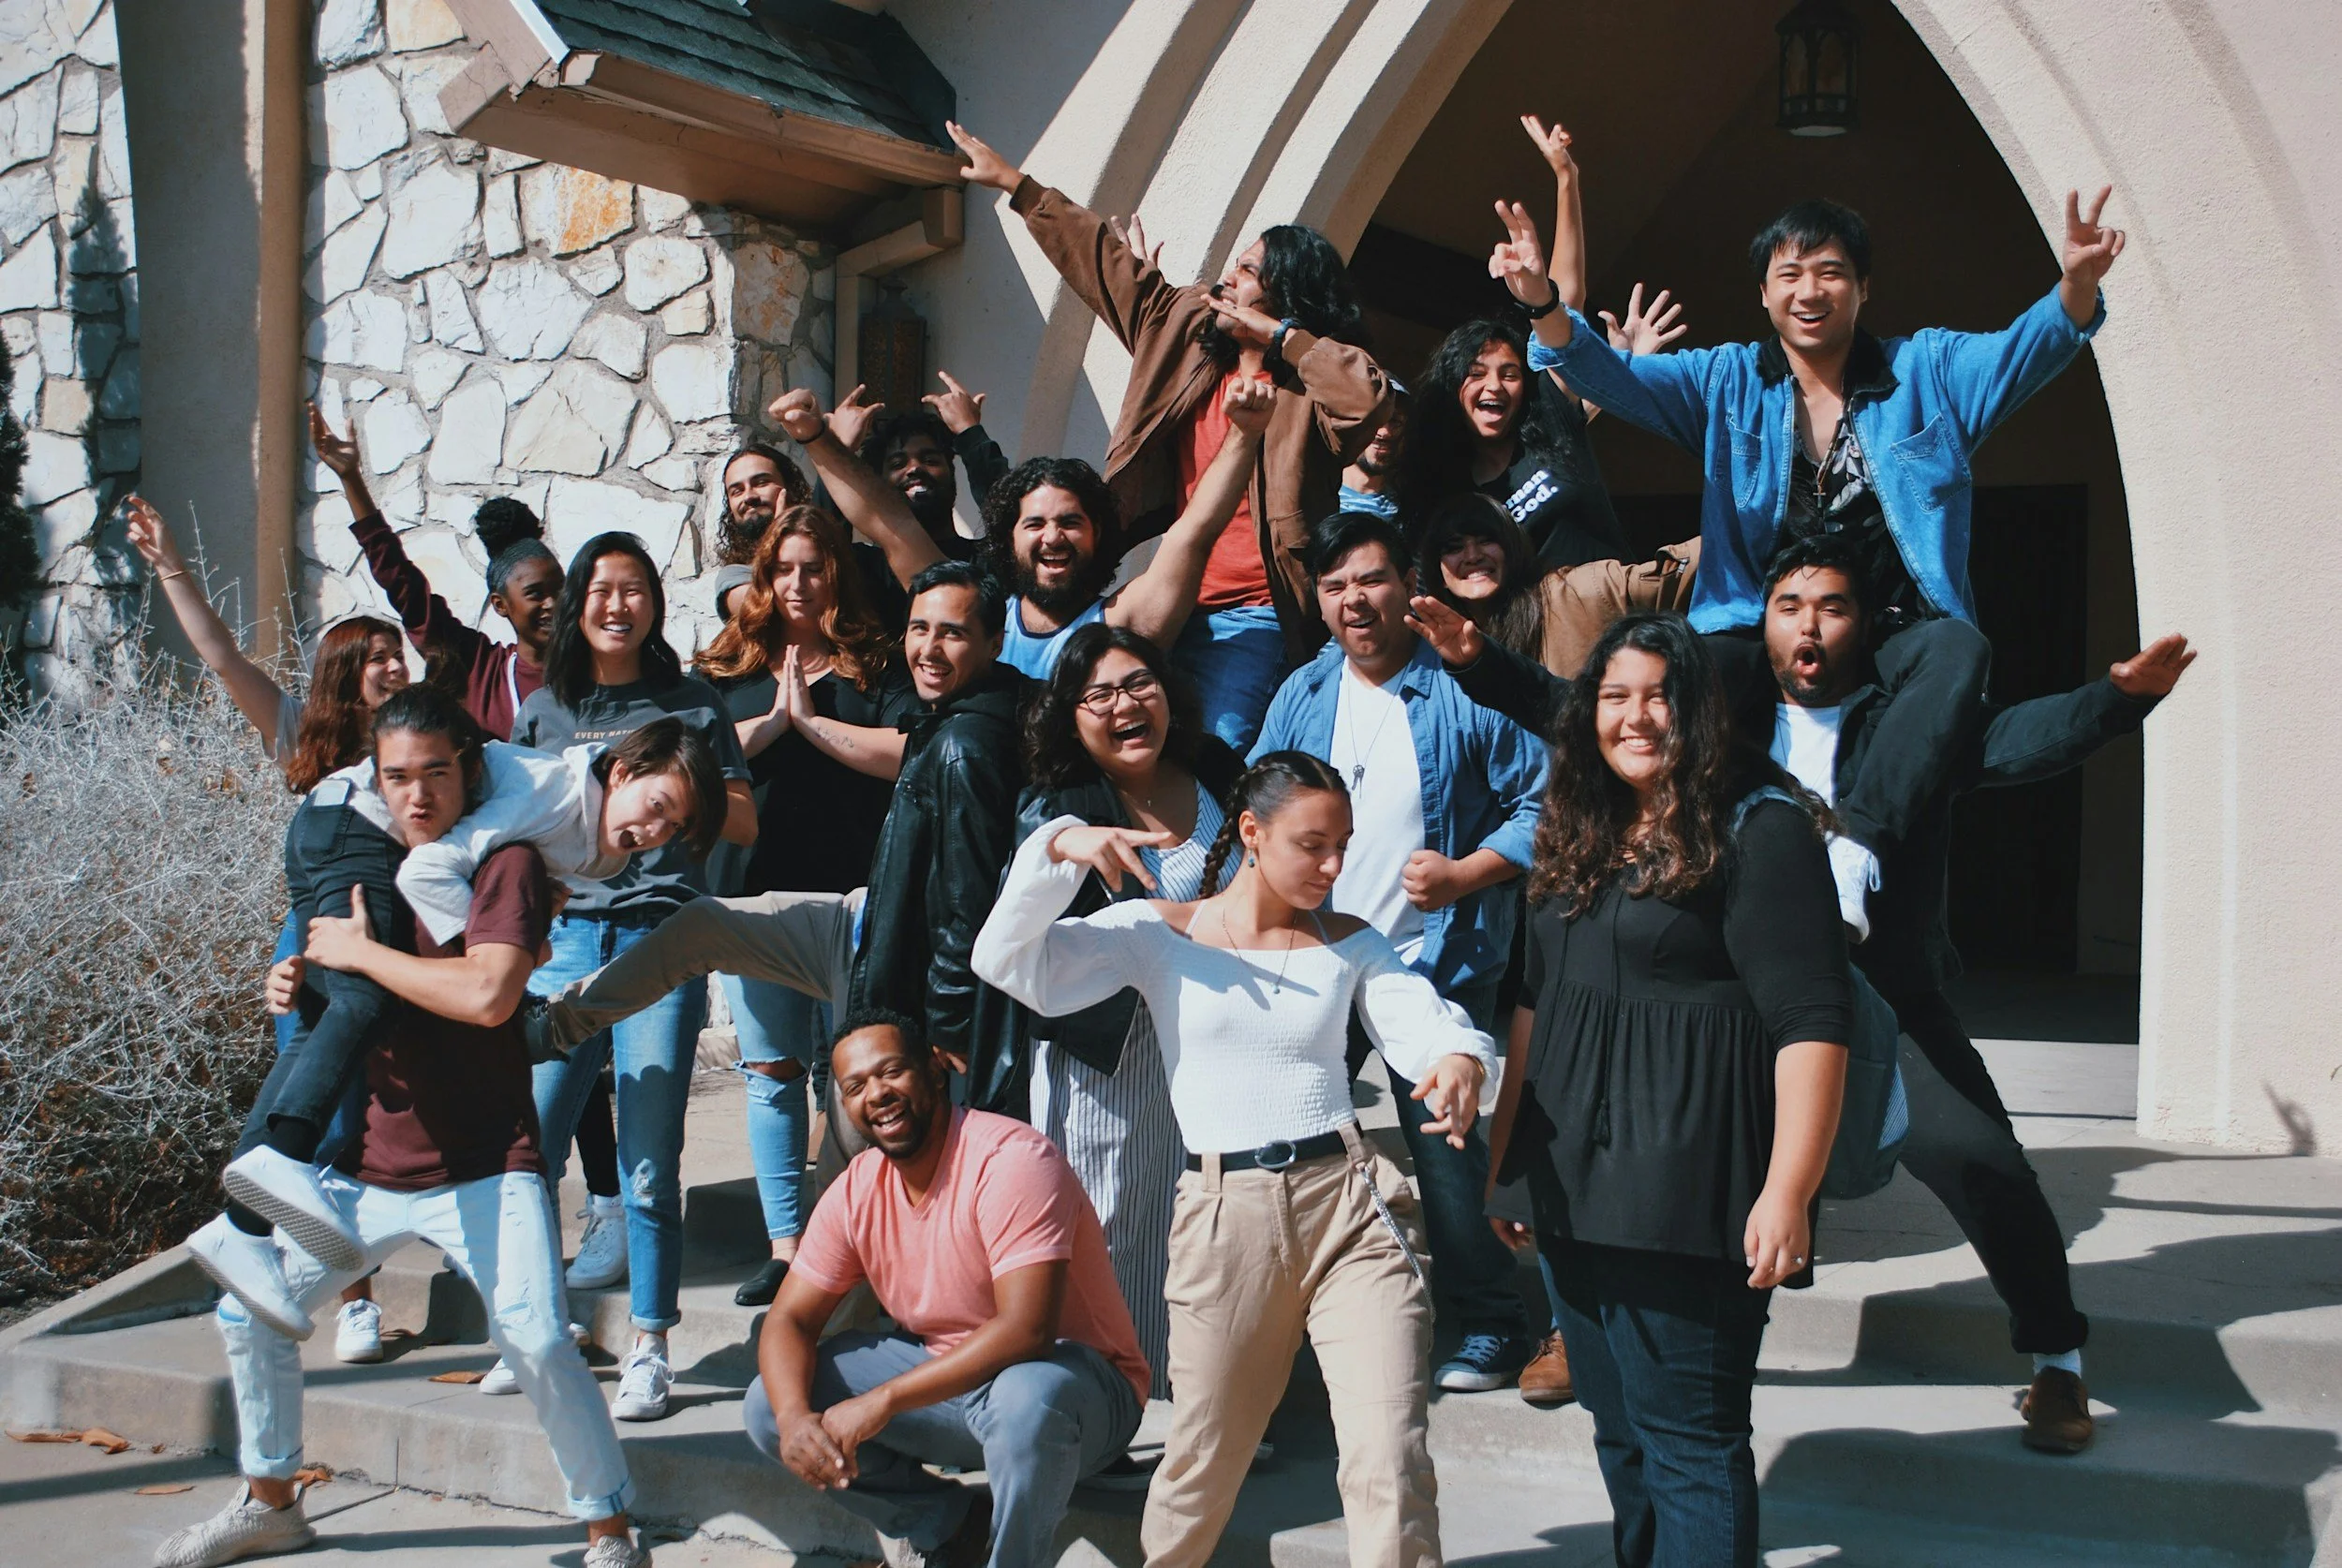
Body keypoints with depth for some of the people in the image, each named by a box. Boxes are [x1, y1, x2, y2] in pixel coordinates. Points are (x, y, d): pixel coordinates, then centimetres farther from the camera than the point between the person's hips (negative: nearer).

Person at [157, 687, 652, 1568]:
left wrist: (358, 952, -18)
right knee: (248, 1312, 12)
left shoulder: (505, 865, -11)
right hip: (368, 1164, 7)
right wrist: (297, 987, 1)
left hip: (483, 1169, -7)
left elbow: (488, 995, -28)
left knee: (537, 1342, -22)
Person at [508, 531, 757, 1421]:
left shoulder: (691, 706, 9)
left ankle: (649, 1350, 7)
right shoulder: (543, 711, 16)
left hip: (660, 944, -2)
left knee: (648, 1165, -3)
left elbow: (743, 822, 7)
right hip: (564, 940, 3)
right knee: (526, 1149, -2)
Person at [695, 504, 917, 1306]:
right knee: (772, 1071, 5)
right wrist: (773, 719, -7)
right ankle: (786, 1245, 11)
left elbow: (906, 753, -10)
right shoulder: (729, 666, 13)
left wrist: (812, 720, -7)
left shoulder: (875, 662, 5)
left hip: (850, 892, -3)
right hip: (753, 889, 3)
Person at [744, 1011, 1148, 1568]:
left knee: (1027, 1396, -42)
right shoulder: (856, 1192, -2)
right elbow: (789, 1321, -1)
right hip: (947, 1375, 7)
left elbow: (1026, 1331, -32)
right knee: (769, 1403, -6)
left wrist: (882, 1401, -33)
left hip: (1079, 1382, -6)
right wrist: (794, 1417, -23)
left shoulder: (1009, 1161, -23)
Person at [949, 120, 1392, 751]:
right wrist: (1010, 180, 26)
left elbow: (1368, 397, -29)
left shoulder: (1309, 382, -6)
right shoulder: (1187, 332, 13)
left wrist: (1279, 336, -16)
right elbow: (1106, 261, 20)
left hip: (1253, 620, -6)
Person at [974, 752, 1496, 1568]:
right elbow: (1009, 962, -5)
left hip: (1350, 1200, 1)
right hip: (1225, 1217, -1)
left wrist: (1458, 1063, -28)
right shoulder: (1157, 931, 3)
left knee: (1390, 1463, -9)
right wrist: (1057, 850, -19)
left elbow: (1431, 1025, -5)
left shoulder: (1353, 944, 9)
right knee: (1204, 1464, 13)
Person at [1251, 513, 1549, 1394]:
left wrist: (1464, 874, -15)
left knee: (1446, 1153, -1)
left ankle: (1492, 1325, 19)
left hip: (1432, 964, -5)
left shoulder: (1463, 692, -7)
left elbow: (1538, 802, -6)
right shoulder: (1302, 696, 7)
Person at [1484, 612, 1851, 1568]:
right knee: (1618, 1431, 15)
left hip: (1687, 1189, -7)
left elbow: (1812, 1021, -15)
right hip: (1574, 1182, 8)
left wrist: (1788, 1191, -21)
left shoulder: (1759, 827, -9)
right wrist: (1505, 1154, 18)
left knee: (1687, 1436, -3)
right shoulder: (1579, 835, 14)